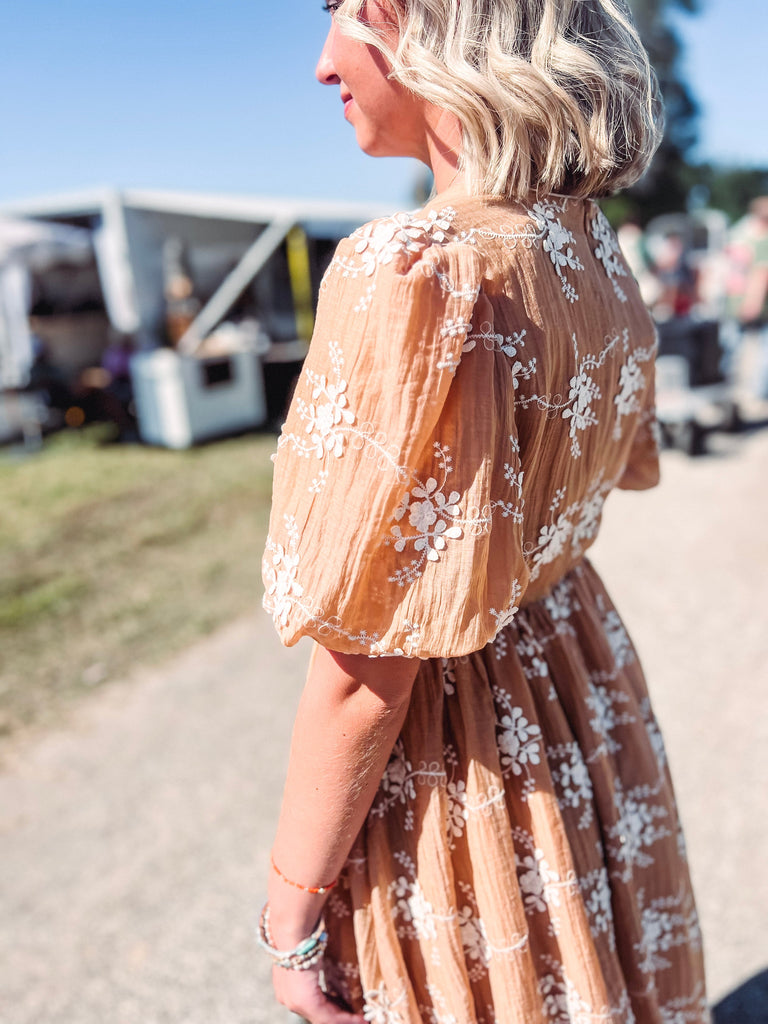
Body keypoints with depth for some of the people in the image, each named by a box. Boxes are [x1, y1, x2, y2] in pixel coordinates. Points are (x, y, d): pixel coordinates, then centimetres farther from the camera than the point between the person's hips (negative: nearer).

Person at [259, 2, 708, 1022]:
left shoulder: (418, 272, -29)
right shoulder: (594, 245, -3)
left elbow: (363, 668, -26)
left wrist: (292, 913, -13)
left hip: (450, 735, -7)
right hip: (587, 687, 8)